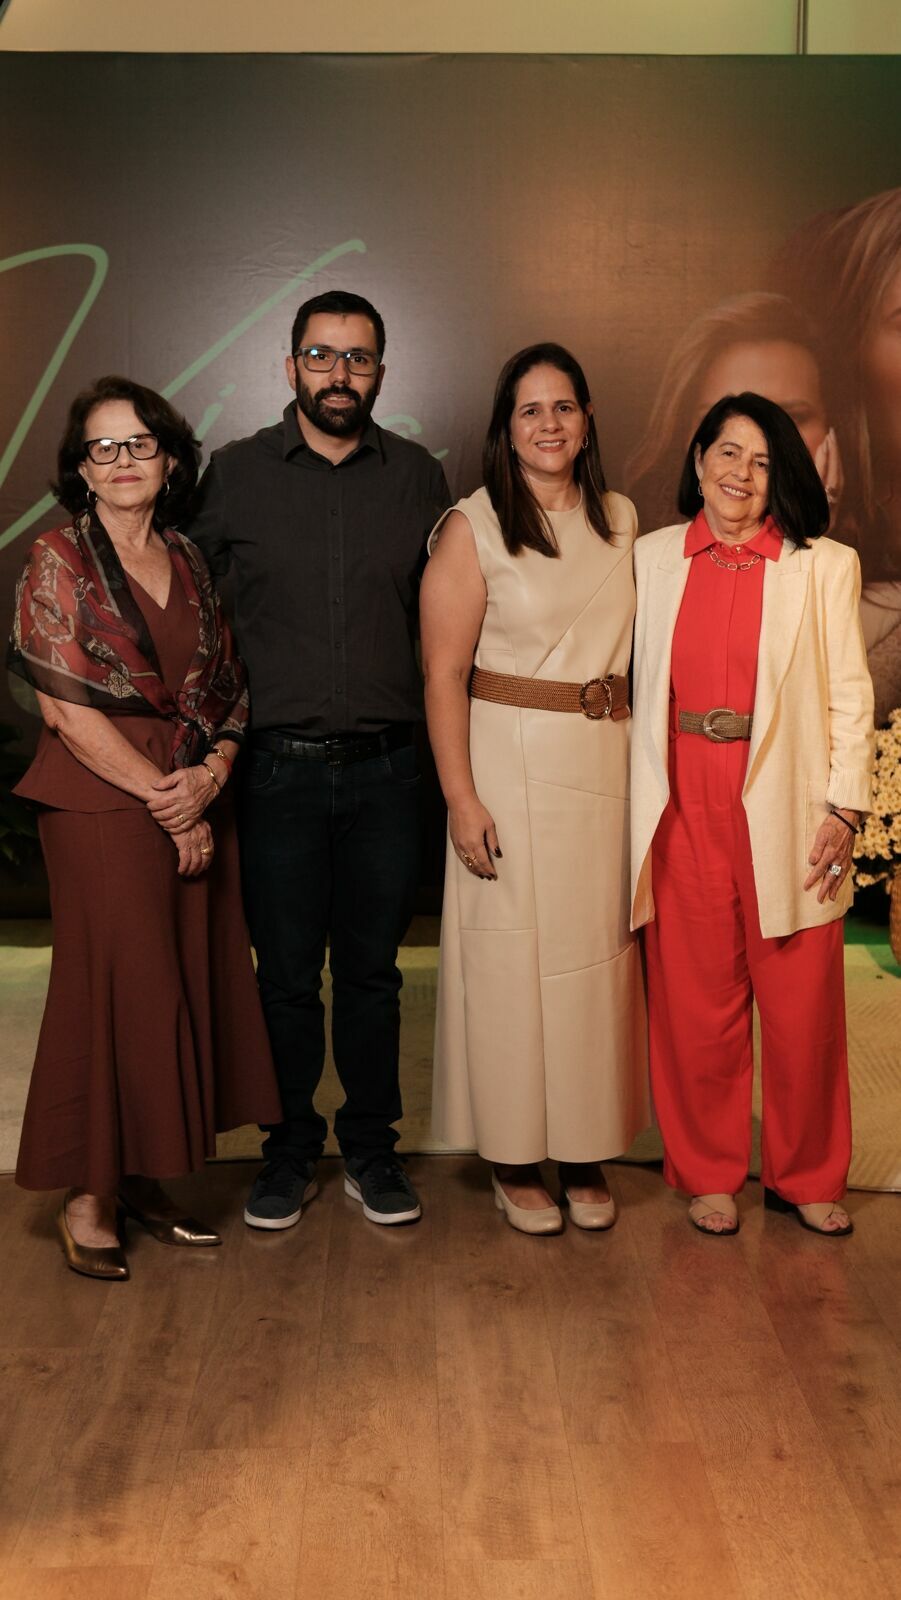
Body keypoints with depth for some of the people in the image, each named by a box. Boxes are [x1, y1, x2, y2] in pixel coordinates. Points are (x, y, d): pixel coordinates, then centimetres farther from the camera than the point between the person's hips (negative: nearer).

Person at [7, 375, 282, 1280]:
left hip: (196, 804, 6)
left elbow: (227, 689, 12)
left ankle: (143, 1180, 20)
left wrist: (211, 775, -8)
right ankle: (86, 1198, 11)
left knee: (189, 985, 6)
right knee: (116, 992, -3)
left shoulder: (187, 562, 13)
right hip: (103, 805, -5)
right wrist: (165, 801, -12)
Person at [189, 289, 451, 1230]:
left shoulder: (417, 478, 6)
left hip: (386, 765, 1)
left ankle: (370, 1148, 25)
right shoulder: (235, 474, 3)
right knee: (286, 973, 6)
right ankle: (290, 1152, 23)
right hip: (280, 765, -1)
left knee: (372, 968, 10)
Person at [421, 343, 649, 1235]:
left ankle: (585, 1153, 24)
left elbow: (636, 649, 14)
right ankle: (512, 1159, 19)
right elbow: (443, 675, -9)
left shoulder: (620, 521, 10)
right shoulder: (473, 527, -5)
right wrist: (462, 799, -14)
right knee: (511, 957, 3)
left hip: (606, 763, 5)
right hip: (510, 762, -4)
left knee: (599, 952, 9)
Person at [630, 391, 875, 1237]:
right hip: (684, 809, 1)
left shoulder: (825, 565, 3)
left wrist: (845, 808, -6)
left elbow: (850, 696, 1)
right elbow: (640, 686, 9)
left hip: (787, 811, -1)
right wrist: (636, 800, 4)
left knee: (802, 1006, 6)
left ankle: (806, 1175, 26)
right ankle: (709, 1171, 27)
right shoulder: (652, 557, 8)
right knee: (696, 1003, 8)